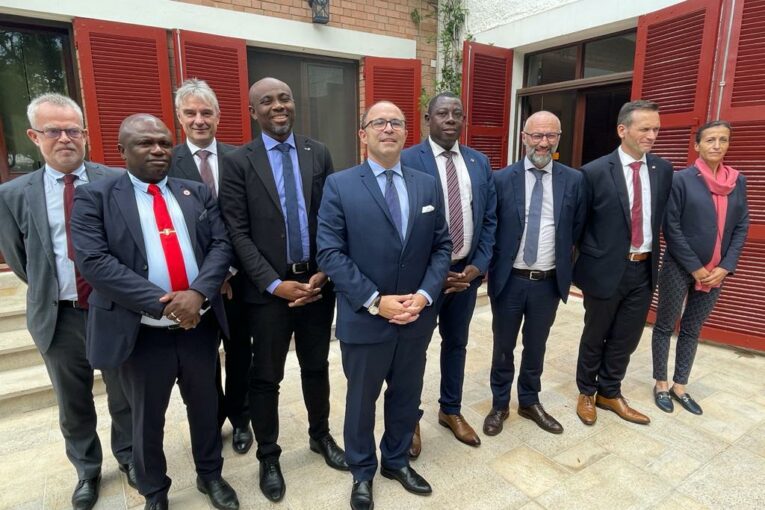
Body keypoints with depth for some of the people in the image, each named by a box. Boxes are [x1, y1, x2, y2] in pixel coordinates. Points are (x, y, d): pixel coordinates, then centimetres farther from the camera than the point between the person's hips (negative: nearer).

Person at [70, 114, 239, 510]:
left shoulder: (197, 193, 7)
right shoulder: (95, 197, -3)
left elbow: (221, 244, -1)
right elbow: (93, 261, -14)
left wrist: (198, 292, -19)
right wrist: (161, 303, -21)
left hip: (199, 324, 3)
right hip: (142, 332, -2)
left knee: (205, 407, 18)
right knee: (147, 418, 17)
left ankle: (210, 475, 43)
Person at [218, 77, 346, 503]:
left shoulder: (319, 154, 4)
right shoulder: (238, 162, -3)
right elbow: (238, 233, -7)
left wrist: (325, 272, -7)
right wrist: (276, 284, -14)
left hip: (318, 282, 3)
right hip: (269, 289, -2)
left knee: (317, 367, 18)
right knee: (266, 378, 11)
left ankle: (321, 436, 42)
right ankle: (269, 456, 34)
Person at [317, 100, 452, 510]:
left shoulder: (428, 184, 5)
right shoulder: (339, 185, -7)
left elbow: (442, 246, 5)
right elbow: (330, 254, -13)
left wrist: (425, 294, -10)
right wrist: (375, 301, -17)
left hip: (417, 317, 4)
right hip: (364, 319, -3)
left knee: (407, 396, 20)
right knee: (361, 400, 16)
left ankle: (397, 461, 46)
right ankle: (362, 471, 41)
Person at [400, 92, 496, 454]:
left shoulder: (480, 162, 6)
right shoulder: (407, 161, -10)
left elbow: (489, 219, 7)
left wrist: (478, 265, -5)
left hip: (467, 270, 5)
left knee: (456, 342, 19)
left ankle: (451, 410, 41)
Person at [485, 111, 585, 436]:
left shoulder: (574, 181, -1)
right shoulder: (502, 179, -6)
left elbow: (577, 228, 7)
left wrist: (564, 263, 3)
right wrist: (491, 265, -3)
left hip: (549, 282, 2)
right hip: (509, 279, -1)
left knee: (536, 346, 18)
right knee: (503, 347, 13)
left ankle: (529, 402, 39)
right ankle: (499, 405, 33)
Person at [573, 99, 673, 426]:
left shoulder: (663, 170, 4)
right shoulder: (595, 172, -12)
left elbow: (660, 217, 13)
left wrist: (652, 255, 8)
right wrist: (591, 260, -4)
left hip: (645, 269, 5)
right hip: (606, 268, -4)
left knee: (626, 339, 16)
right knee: (595, 337, 12)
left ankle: (609, 393, 36)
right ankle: (586, 392, 33)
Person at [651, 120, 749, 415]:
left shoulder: (737, 181, 6)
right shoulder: (682, 179, -8)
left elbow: (741, 227, 6)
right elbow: (671, 227, -11)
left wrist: (725, 267, -5)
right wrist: (694, 267, -12)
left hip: (716, 272, 4)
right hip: (679, 269, -4)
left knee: (692, 331, 14)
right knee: (665, 327, 7)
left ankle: (679, 387, 26)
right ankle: (661, 384, 22)